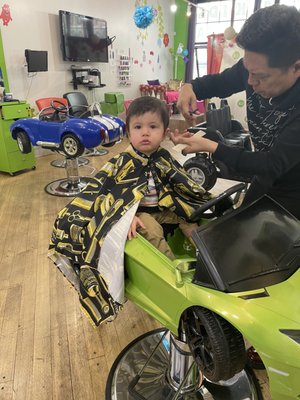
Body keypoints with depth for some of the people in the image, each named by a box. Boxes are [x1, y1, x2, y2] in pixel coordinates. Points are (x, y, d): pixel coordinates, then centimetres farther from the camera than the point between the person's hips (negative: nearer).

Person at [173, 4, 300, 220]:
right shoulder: (257, 66, -16)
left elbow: (274, 166, -34)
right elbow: (220, 82, 2)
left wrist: (209, 147, -36)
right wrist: (189, 87, -21)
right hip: (265, 179, 6)